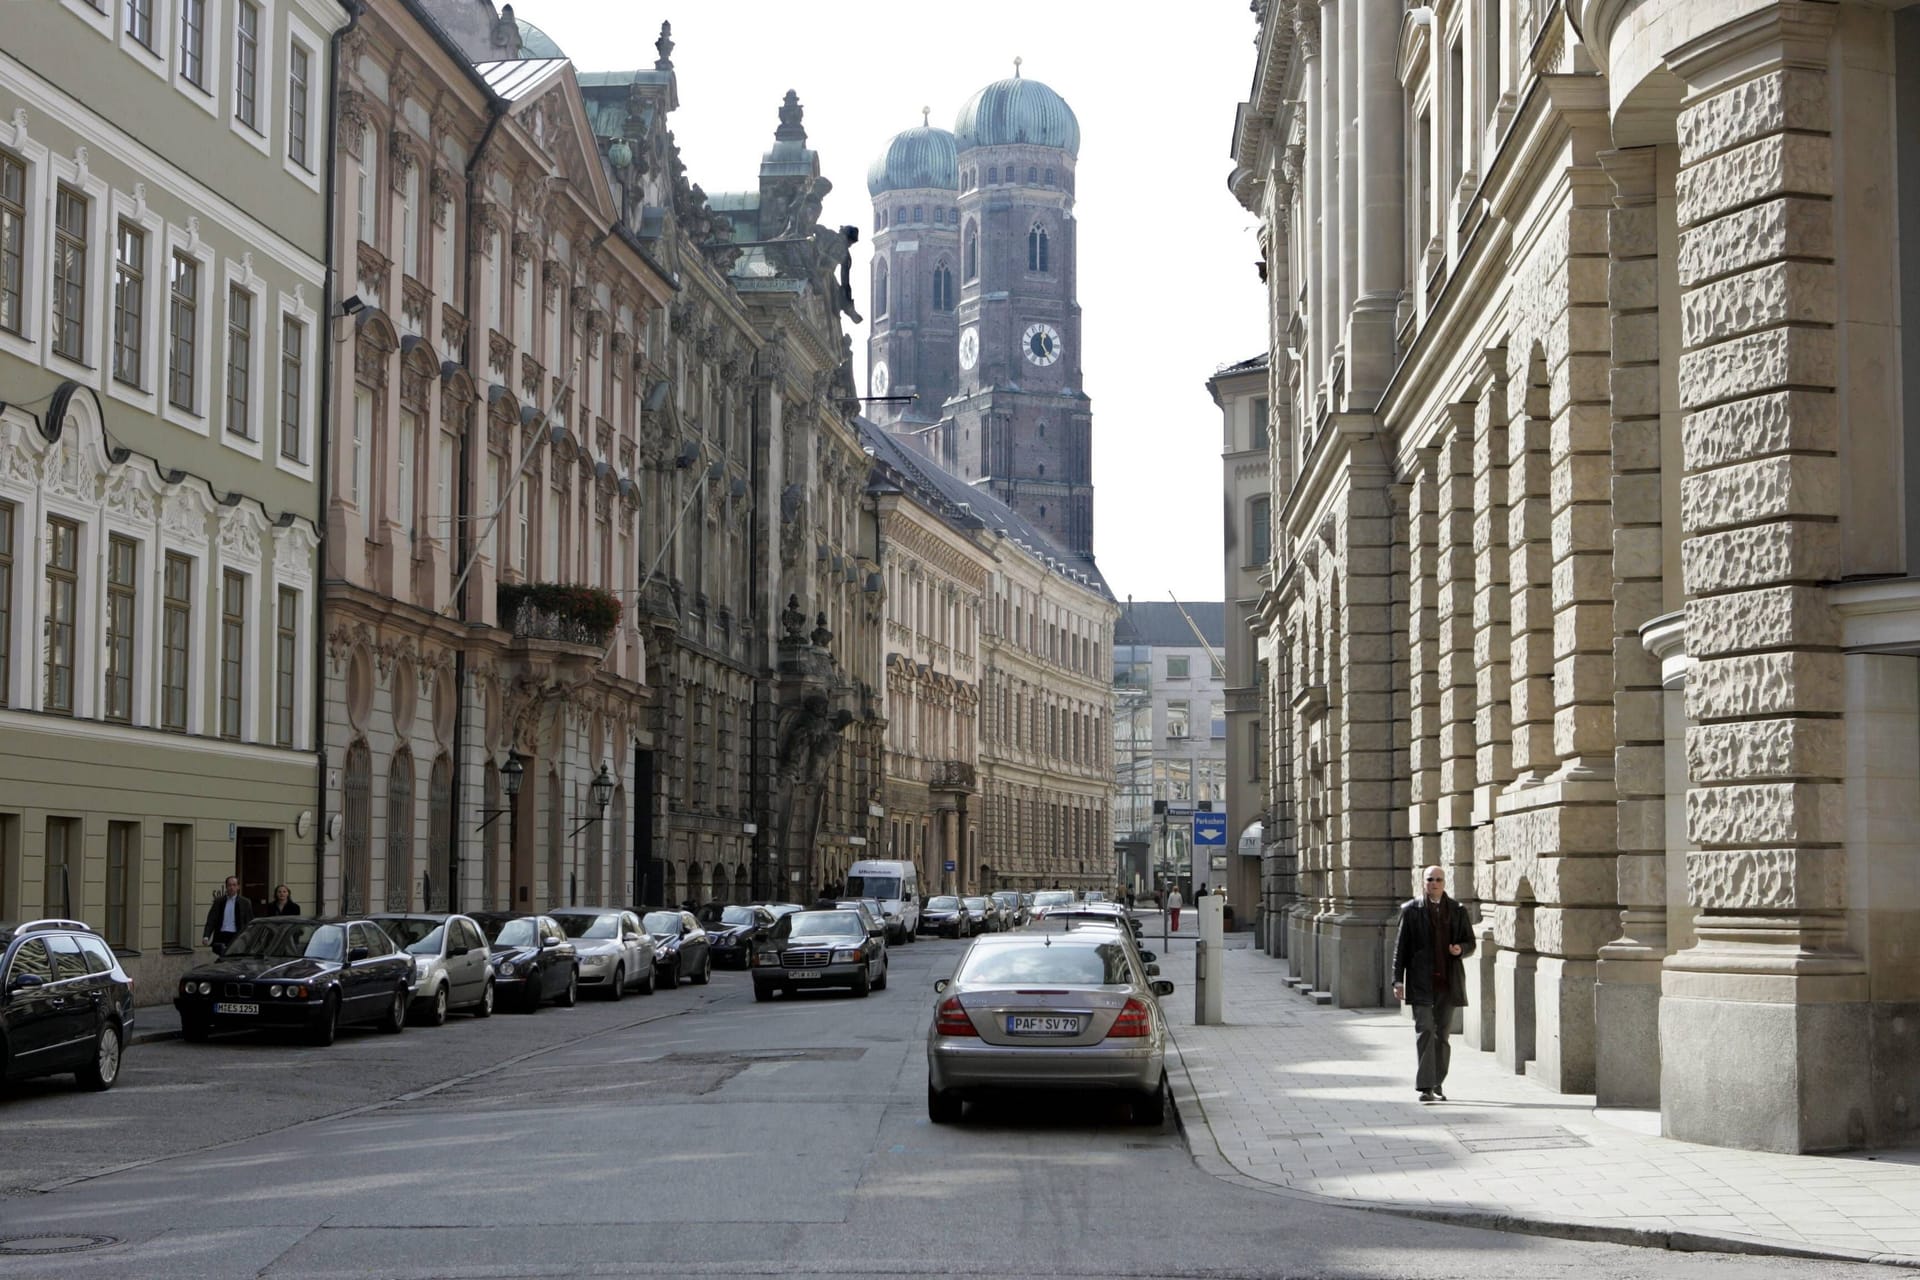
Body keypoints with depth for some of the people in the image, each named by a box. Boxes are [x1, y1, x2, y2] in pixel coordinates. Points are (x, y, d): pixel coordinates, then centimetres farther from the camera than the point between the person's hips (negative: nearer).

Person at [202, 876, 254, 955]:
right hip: (221, 937, 1)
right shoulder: (218, 902, 12)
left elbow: (249, 923, 5)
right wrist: (206, 936, -7)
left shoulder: (244, 903, 7)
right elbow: (211, 921, 7)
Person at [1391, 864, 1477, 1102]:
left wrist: (1460, 949, -9)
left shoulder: (1458, 911, 9)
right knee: (1424, 1031, -12)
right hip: (1421, 982, -3)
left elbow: (1470, 943, 15)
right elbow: (1401, 946, 2)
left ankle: (1437, 1085, 19)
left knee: (1443, 1034, 9)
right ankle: (1425, 1087, -15)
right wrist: (1398, 980, -4)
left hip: (1448, 981, 3)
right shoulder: (1411, 910, 3)